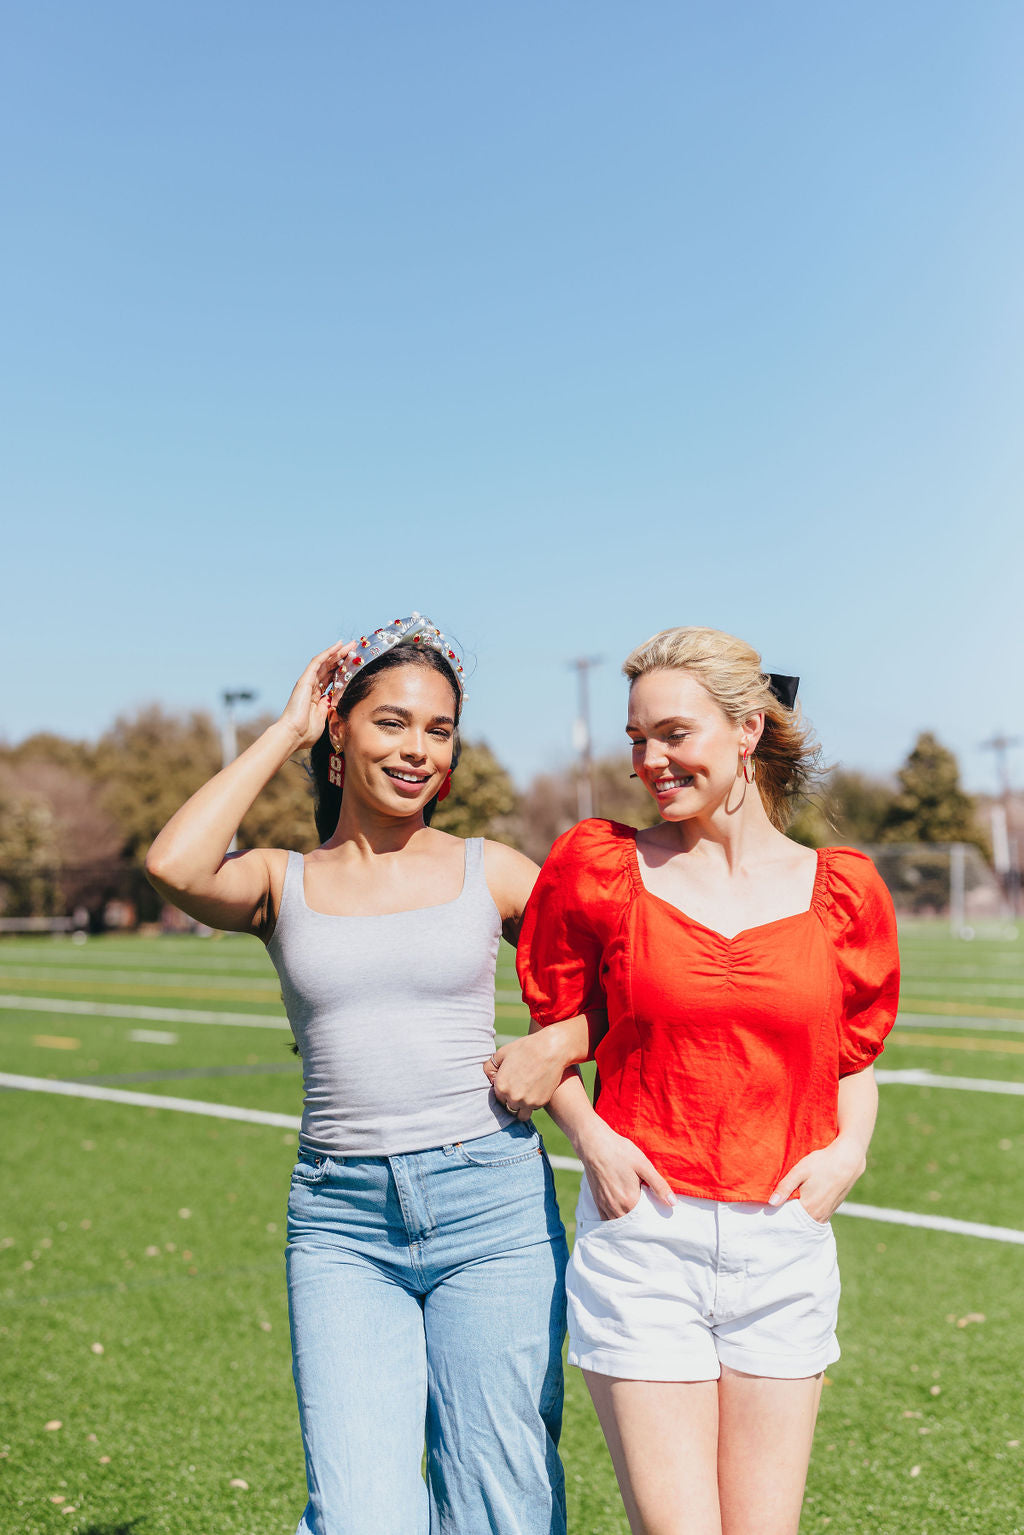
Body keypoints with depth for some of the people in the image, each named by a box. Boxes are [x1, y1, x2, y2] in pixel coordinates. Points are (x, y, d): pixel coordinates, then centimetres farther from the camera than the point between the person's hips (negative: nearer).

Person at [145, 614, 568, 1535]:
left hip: (490, 1205, 0)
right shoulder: (283, 885, 6)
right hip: (341, 1222, 0)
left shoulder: (490, 872, 7)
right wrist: (285, 733, -4)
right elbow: (174, 865, -15)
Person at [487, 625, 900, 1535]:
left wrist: (849, 1149, -2)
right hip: (642, 1232, -1)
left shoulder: (840, 889, 3)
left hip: (783, 1242, 2)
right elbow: (556, 1030, 10)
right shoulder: (601, 867, 0)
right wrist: (591, 1137, -6)